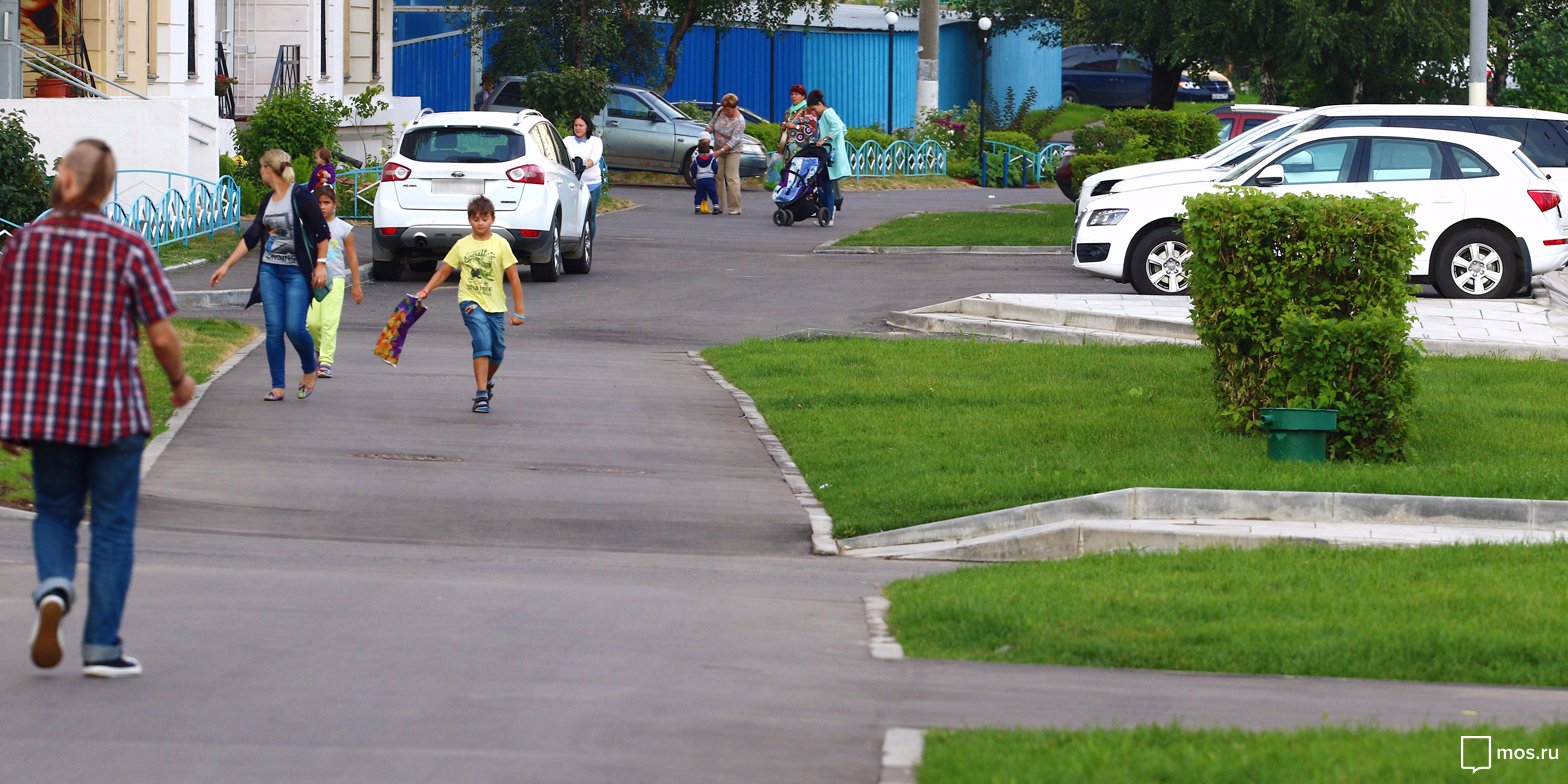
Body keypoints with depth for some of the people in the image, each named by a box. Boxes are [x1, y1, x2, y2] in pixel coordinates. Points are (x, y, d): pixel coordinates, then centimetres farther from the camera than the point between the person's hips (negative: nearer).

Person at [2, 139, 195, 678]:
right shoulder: (128, 249, -9)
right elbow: (162, 335, -8)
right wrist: (180, 381, 13)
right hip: (115, 410, -2)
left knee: (54, 512, 19)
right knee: (113, 527, 8)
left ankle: (54, 586, -11)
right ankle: (102, 647, 6)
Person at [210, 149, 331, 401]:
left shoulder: (300, 197, -10)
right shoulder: (267, 202, 10)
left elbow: (323, 233, -6)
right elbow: (251, 238, 15)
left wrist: (321, 264, -11)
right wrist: (226, 266, 13)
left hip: (297, 273, -6)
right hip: (270, 271, 6)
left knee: (295, 327, -13)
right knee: (274, 329, -1)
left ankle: (310, 370, 15)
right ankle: (277, 387, 2)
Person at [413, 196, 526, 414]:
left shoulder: (500, 244, -1)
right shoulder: (462, 245, 3)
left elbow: (514, 279, 1)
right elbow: (443, 272, 12)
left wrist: (518, 311, -1)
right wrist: (424, 292, -2)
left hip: (495, 305, 1)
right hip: (471, 300, -1)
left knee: (497, 353, 8)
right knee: (483, 342, -22)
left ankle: (487, 382, 41)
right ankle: (482, 395, -22)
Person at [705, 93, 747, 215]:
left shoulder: (739, 121, -20)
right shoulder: (720, 111, -3)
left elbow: (734, 140, -25)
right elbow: (711, 125, 10)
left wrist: (721, 151, -32)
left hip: (732, 151, -6)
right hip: (718, 149, 6)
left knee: (732, 178, -11)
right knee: (718, 177, 2)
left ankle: (735, 208, -9)